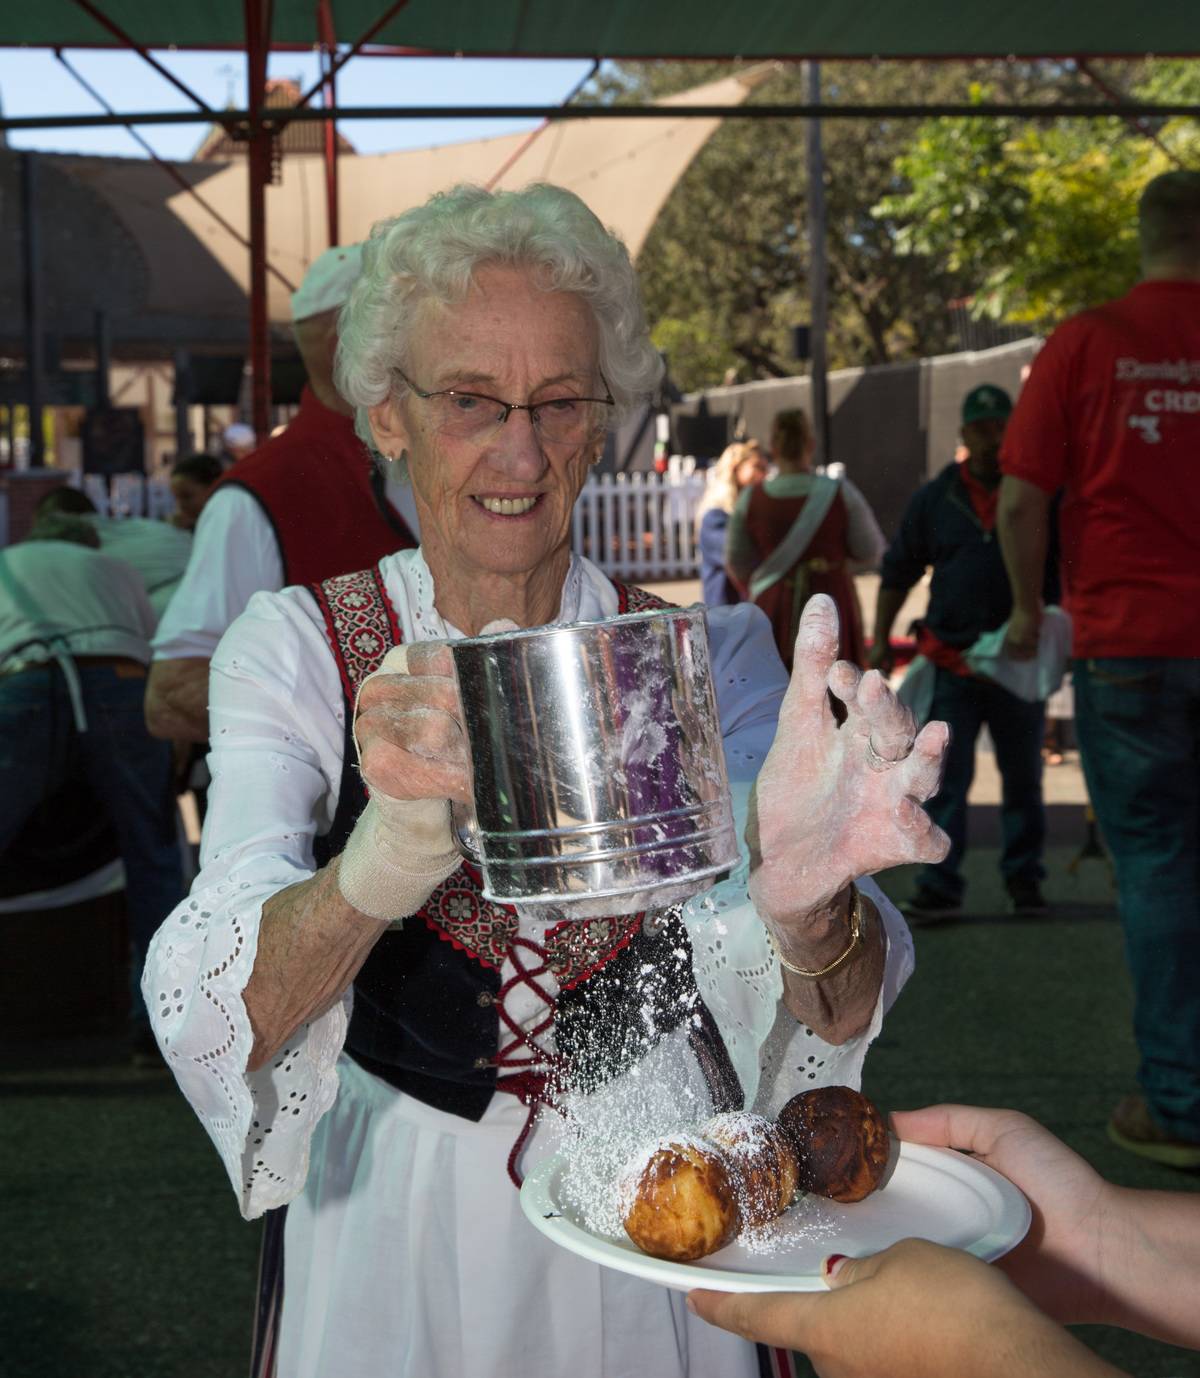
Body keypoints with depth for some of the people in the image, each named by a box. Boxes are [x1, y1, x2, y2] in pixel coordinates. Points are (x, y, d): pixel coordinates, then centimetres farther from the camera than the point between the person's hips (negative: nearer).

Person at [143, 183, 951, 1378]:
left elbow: (833, 1022, -21)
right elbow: (219, 1025, -24)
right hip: (392, 1241, 0)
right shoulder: (294, 652, -10)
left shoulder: (708, 657, -8)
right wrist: (389, 854, -43)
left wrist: (805, 901, -43)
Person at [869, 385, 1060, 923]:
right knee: (944, 778, -2)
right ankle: (938, 887, 1)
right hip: (951, 663, 0)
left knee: (1022, 776, 11)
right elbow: (897, 571, 11)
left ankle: (1023, 879, 23)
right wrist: (880, 638, 5)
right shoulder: (934, 498, 5)